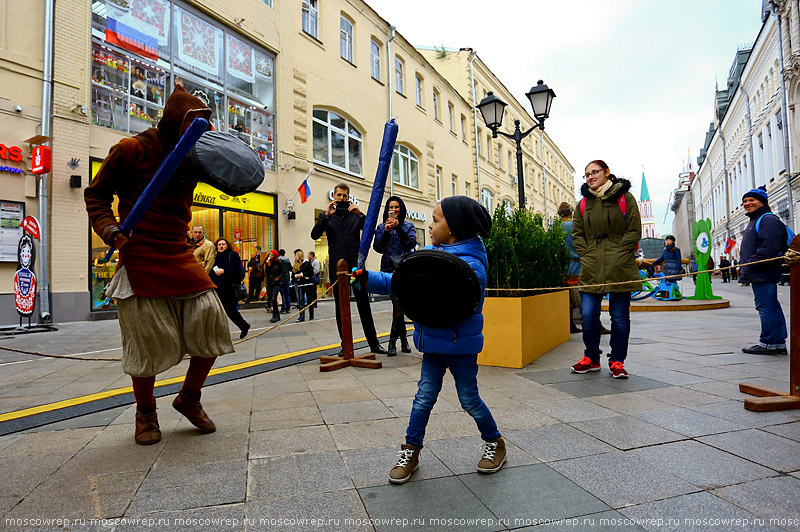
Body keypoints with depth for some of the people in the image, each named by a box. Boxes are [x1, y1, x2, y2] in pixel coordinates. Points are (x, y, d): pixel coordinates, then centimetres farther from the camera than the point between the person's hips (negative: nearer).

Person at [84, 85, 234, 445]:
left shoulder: (191, 159, 14)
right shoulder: (131, 150, -1)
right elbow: (96, 194, 5)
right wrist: (108, 228, -11)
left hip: (180, 257, 5)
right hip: (139, 259, -5)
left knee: (212, 323, -4)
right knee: (148, 340, -2)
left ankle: (189, 398, 19)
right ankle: (145, 413, 23)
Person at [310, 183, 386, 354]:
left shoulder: (356, 214, 13)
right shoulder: (326, 215, 12)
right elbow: (314, 235, -2)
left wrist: (360, 214, -13)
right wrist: (327, 215, -13)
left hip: (355, 265, 0)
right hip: (336, 266, 1)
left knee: (363, 304, -2)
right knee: (340, 306, 5)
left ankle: (374, 344, 4)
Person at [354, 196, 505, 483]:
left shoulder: (470, 265, -20)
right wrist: (367, 278, -1)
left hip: (460, 343, -6)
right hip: (433, 341, 6)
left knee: (469, 398, 8)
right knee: (424, 396, 10)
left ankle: (494, 443, 33)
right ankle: (411, 452, 23)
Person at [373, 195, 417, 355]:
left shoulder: (408, 226, 13)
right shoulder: (381, 227, 15)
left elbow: (411, 243, -4)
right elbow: (378, 247, 4)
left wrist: (398, 227, -13)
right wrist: (386, 232, -9)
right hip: (389, 269, 0)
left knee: (399, 305, -3)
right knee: (398, 304, -7)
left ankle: (393, 340, 12)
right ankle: (403, 339, 6)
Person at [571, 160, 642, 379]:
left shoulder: (624, 197, 4)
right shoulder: (584, 203, 14)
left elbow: (634, 231, 0)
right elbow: (577, 233, 15)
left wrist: (616, 252, -9)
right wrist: (586, 254, 1)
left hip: (619, 268, -2)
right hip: (592, 269, 3)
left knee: (620, 317, 3)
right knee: (588, 316, 0)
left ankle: (617, 361, 17)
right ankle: (591, 358, 18)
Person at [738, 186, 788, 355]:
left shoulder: (768, 219, -10)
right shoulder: (755, 221, 24)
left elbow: (769, 248, -22)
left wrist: (749, 266, -21)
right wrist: (744, 269, 20)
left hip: (763, 274, -11)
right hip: (758, 274, 11)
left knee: (766, 306, -7)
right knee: (771, 307, 12)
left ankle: (768, 343, -3)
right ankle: (779, 343, 18)